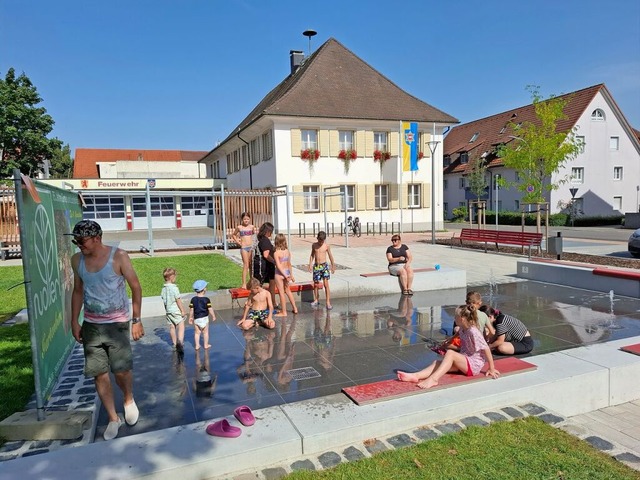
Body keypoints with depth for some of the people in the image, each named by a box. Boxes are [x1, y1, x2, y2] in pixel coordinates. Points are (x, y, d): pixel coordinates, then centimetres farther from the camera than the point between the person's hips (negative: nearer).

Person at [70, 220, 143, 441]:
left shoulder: (118, 256, -12)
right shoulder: (77, 260, 2)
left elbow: (136, 287, -9)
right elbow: (78, 291, 13)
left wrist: (136, 320, -12)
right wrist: (74, 321, 7)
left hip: (116, 323, -4)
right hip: (91, 325, 4)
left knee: (121, 370, -5)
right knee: (99, 373, 4)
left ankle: (129, 400, 27)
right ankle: (113, 418, 20)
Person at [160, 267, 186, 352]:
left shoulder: (163, 288, 5)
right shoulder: (174, 288, -16)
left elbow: (163, 299, 11)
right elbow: (178, 300, -15)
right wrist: (183, 311, -9)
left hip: (168, 310, 7)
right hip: (176, 310, -7)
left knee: (172, 327, 15)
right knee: (181, 326, -7)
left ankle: (175, 343, 25)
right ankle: (180, 342, -23)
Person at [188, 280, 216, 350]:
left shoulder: (193, 300, -4)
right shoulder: (206, 299, -13)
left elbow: (191, 310, -1)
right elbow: (210, 309, -11)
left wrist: (190, 318, 11)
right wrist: (213, 316, 2)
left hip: (196, 319, 3)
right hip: (204, 318, -3)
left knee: (197, 332, 13)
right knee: (205, 332, 11)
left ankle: (197, 345, 16)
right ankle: (206, 345, 19)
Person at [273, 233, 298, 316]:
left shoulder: (276, 253, -17)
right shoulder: (288, 251, -1)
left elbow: (278, 266, -21)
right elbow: (289, 264, 6)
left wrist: (285, 275, -16)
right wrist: (291, 275, 13)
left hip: (280, 273, -6)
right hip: (287, 272, 6)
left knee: (281, 292, 4)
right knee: (288, 291, 22)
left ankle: (284, 312, 12)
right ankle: (294, 308, 29)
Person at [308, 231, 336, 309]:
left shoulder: (326, 246, -4)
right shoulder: (314, 245, 2)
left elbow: (330, 256, 5)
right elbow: (312, 255, 12)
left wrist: (333, 266, 9)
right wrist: (310, 265, 5)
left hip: (324, 265, -2)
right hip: (316, 266, 3)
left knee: (326, 284, -9)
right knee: (316, 284, 10)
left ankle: (328, 302, -8)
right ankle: (316, 300, 26)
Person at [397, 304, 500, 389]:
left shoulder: (473, 332, -18)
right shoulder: (462, 330, 6)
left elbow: (486, 349, -18)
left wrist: (492, 369, -14)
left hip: (474, 365, -8)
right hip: (464, 362, 8)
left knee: (450, 353, -31)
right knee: (437, 362, -14)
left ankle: (433, 379, -41)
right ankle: (416, 376, -32)